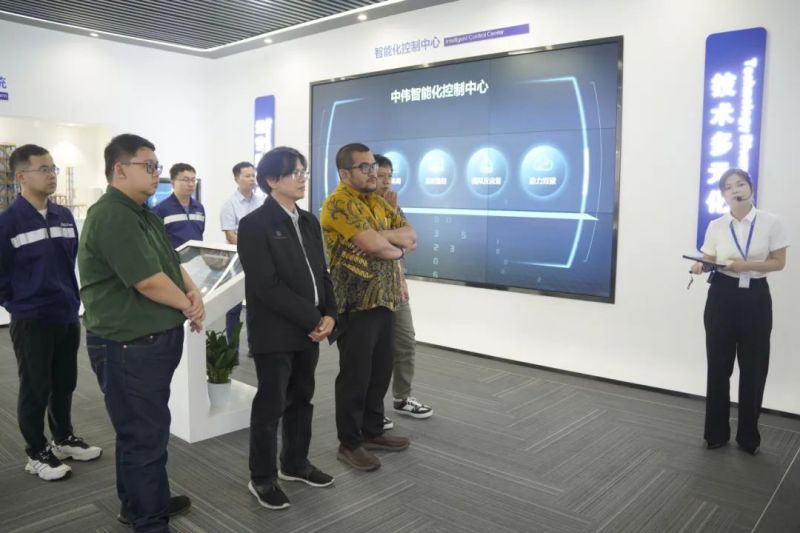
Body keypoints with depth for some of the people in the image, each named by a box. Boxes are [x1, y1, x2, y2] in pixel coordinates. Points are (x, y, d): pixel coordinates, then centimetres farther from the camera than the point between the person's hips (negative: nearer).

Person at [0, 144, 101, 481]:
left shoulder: (65, 216, 5)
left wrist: (73, 299, 12)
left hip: (68, 317, 6)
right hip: (31, 322, -5)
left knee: (65, 384, 17)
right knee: (35, 390, 8)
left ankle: (64, 439, 35)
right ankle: (37, 453, 23)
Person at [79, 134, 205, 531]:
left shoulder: (144, 213, 12)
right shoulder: (112, 216, -20)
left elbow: (172, 262, 14)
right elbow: (149, 281, -24)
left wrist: (194, 293, -6)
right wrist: (188, 305, -8)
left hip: (152, 341, 10)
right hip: (129, 347, -10)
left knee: (143, 430, 22)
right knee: (145, 435, 2)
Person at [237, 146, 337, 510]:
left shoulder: (309, 221, 12)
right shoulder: (254, 224, -11)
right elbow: (266, 286, -18)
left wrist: (329, 315, -2)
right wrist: (313, 319, -17)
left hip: (309, 329, 7)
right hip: (275, 333, -7)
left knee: (302, 399, 16)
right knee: (271, 405, 4)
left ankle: (295, 464, 34)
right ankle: (262, 478, 21)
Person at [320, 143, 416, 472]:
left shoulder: (379, 202, 14)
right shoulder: (338, 204, -14)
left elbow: (411, 236, 7)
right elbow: (372, 244, -25)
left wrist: (382, 236, -11)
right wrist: (398, 247, -5)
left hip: (384, 299, 8)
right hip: (356, 303, -8)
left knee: (381, 370, 15)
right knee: (355, 375, 2)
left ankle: (373, 431, 30)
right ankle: (349, 443, 16)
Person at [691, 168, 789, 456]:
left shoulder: (771, 222, -4)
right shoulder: (716, 226, 0)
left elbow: (779, 262, -2)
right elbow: (709, 260, 4)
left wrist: (747, 265, -18)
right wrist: (700, 266, -19)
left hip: (756, 297, -1)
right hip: (722, 296, 1)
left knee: (753, 368, 6)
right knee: (718, 365, 6)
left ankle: (748, 435, 23)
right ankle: (716, 432, 21)